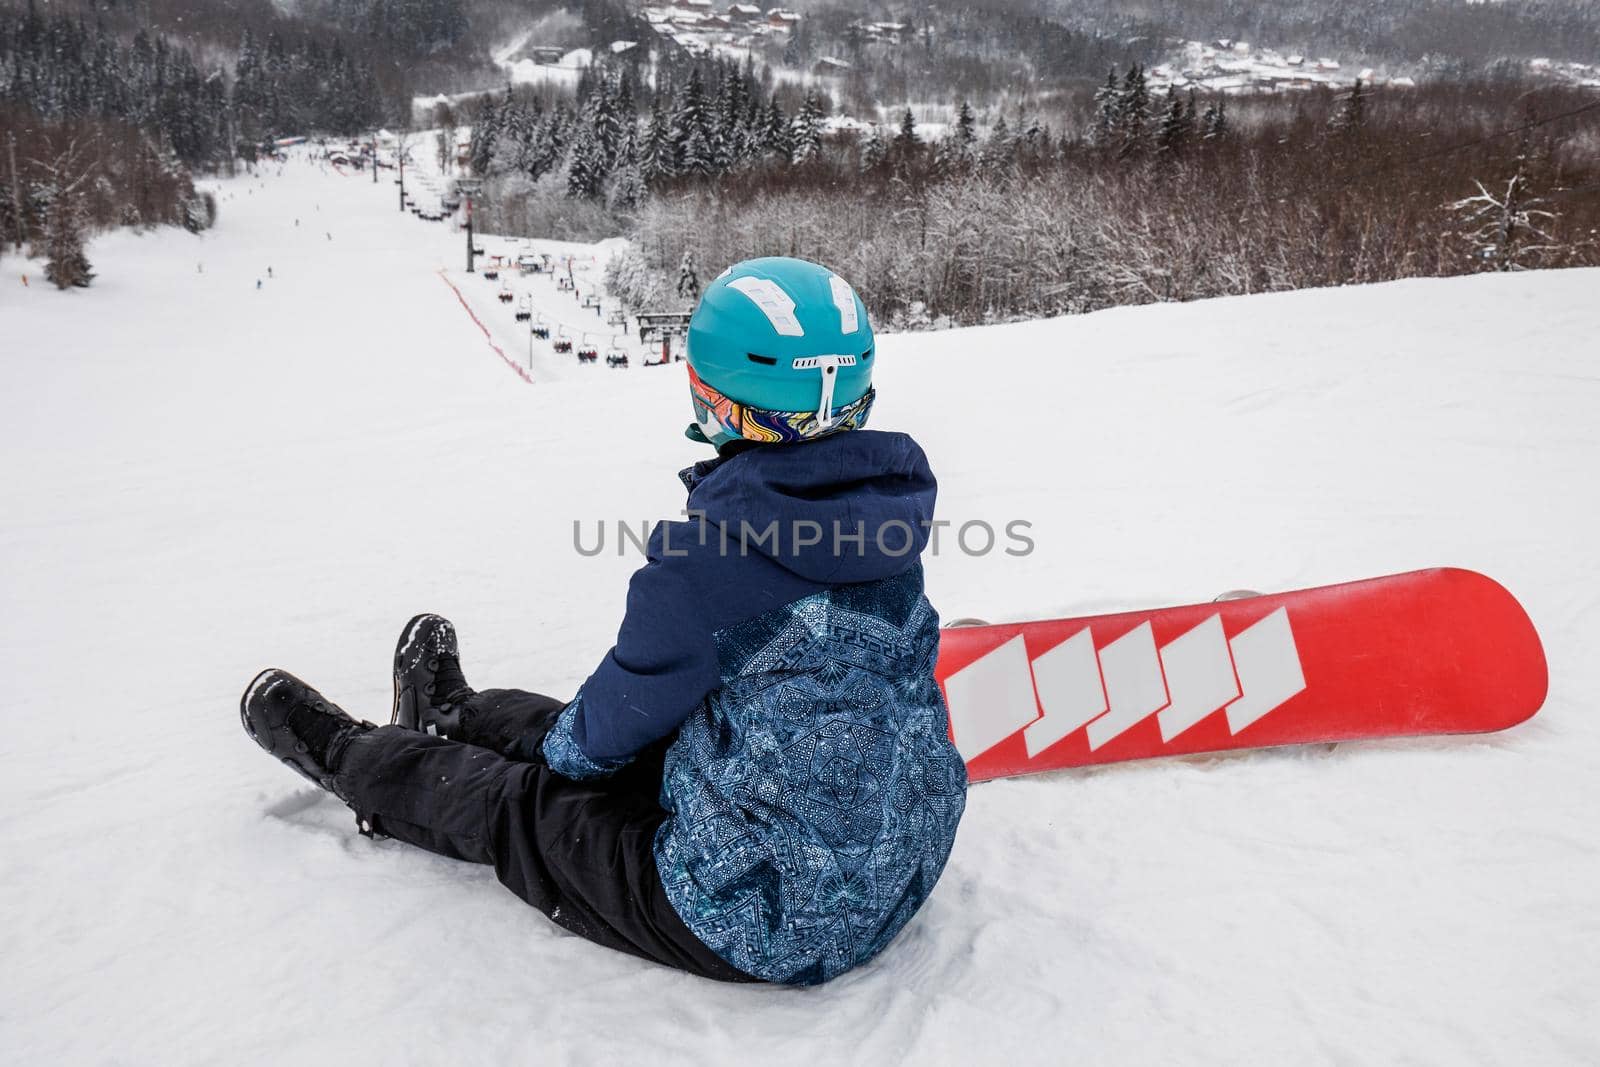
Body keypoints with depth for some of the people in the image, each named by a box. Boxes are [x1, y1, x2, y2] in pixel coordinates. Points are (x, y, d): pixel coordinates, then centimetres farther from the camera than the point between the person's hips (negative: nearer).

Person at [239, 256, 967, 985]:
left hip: (757, 927, -7)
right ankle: (453, 718, 55)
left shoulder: (708, 552, -27)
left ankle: (345, 757, 45)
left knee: (519, 803, 17)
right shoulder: (892, 504, -4)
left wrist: (566, 748, 15)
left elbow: (632, 708, -9)